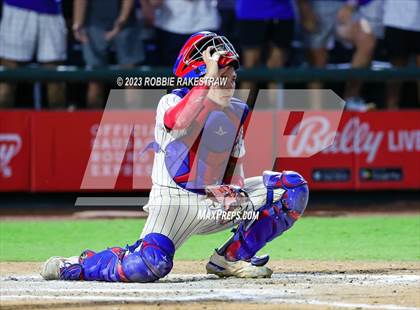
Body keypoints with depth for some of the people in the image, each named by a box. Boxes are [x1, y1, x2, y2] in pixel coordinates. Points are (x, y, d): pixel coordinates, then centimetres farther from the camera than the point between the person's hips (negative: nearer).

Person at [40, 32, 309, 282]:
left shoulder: (237, 112, 9)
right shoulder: (172, 102, -10)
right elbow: (180, 123, -36)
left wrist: (234, 189, -7)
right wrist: (210, 78, -33)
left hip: (216, 200, 7)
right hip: (175, 201, -7)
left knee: (294, 187, -2)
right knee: (147, 266, -32)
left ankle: (231, 258, 3)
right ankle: (72, 266, -2)